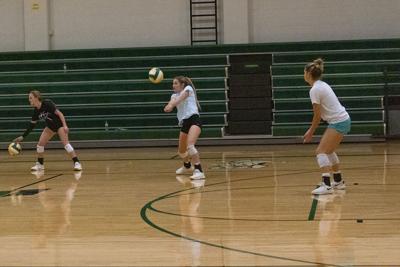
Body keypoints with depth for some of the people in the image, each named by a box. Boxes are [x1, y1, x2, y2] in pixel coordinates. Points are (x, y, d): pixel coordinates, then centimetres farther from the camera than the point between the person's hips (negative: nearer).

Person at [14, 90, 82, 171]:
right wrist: (22, 137, 2)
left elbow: (59, 113, -25)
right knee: (40, 144, 0)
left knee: (65, 143, -22)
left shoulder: (47, 104, -25)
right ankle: (40, 164, 17)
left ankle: (76, 163, -21)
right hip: (50, 126, 7)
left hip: (60, 124, -7)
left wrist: (65, 126, -34)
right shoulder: (36, 111, -5)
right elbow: (32, 125, 2)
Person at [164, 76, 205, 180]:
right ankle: (187, 166, 48)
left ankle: (199, 171, -31)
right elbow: (172, 102, -7)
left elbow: (181, 97, -17)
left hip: (194, 119, -7)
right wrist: (169, 106, -32)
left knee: (190, 145, -28)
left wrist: (171, 105, -35)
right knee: (181, 151, 17)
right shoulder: (174, 95, 18)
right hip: (184, 123, 7)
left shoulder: (188, 88, 5)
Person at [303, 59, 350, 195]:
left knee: (321, 152, -12)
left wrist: (311, 132, -1)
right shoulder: (322, 85, 12)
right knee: (329, 151, 22)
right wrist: (311, 130, 15)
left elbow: (317, 115, -12)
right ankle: (338, 181, 32)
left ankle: (326, 185, -23)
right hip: (343, 120, 10)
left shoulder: (315, 90, -16)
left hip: (338, 122, -10)